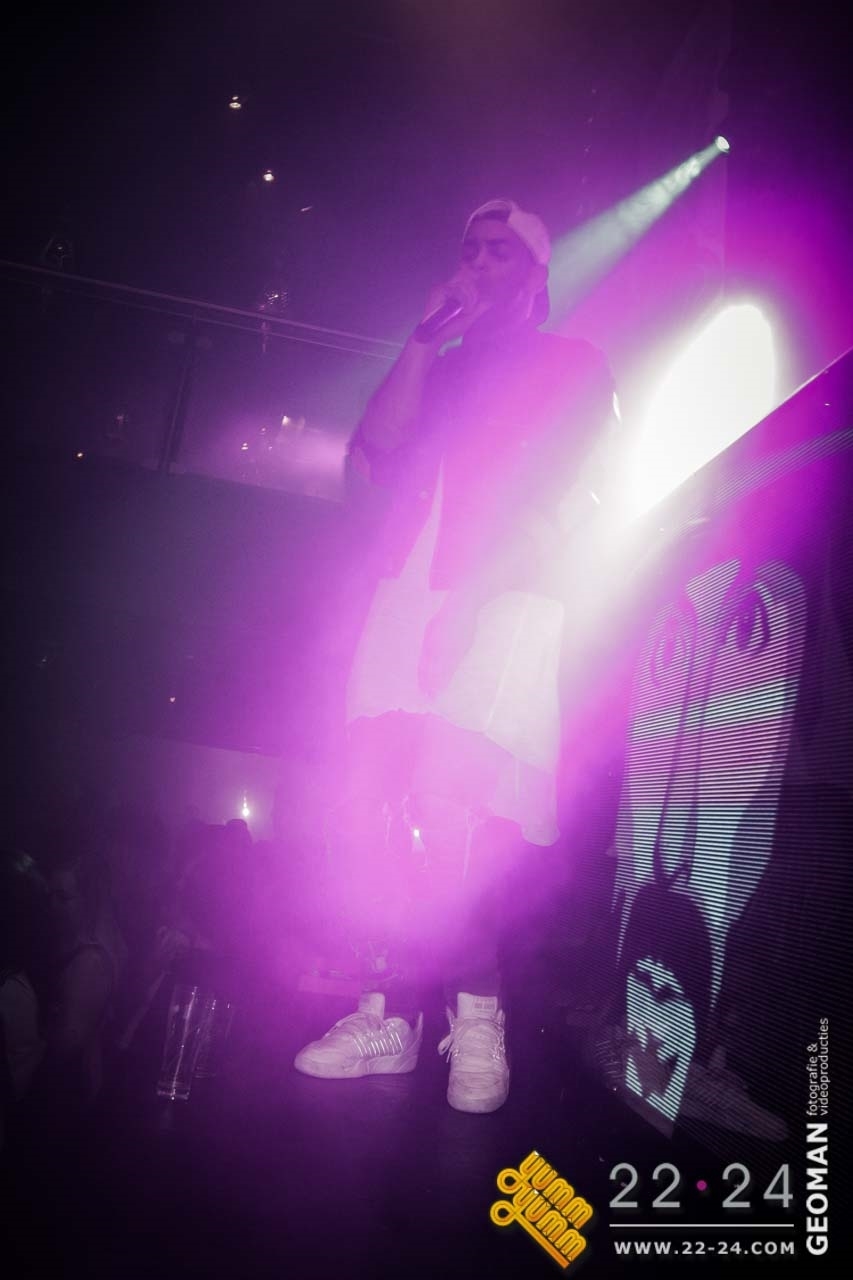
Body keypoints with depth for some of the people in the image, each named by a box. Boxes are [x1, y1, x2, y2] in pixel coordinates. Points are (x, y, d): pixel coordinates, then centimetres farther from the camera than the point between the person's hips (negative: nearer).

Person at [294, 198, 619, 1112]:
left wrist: (473, 595, -10)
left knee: (453, 818, -16)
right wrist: (422, 341, 10)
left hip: (504, 607, -4)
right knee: (368, 817, -5)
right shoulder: (436, 370, 28)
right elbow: (368, 470, 13)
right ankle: (388, 1017, 4)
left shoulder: (573, 366, 16)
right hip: (401, 602, 4)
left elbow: (569, 500, 3)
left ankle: (478, 1014, 0)